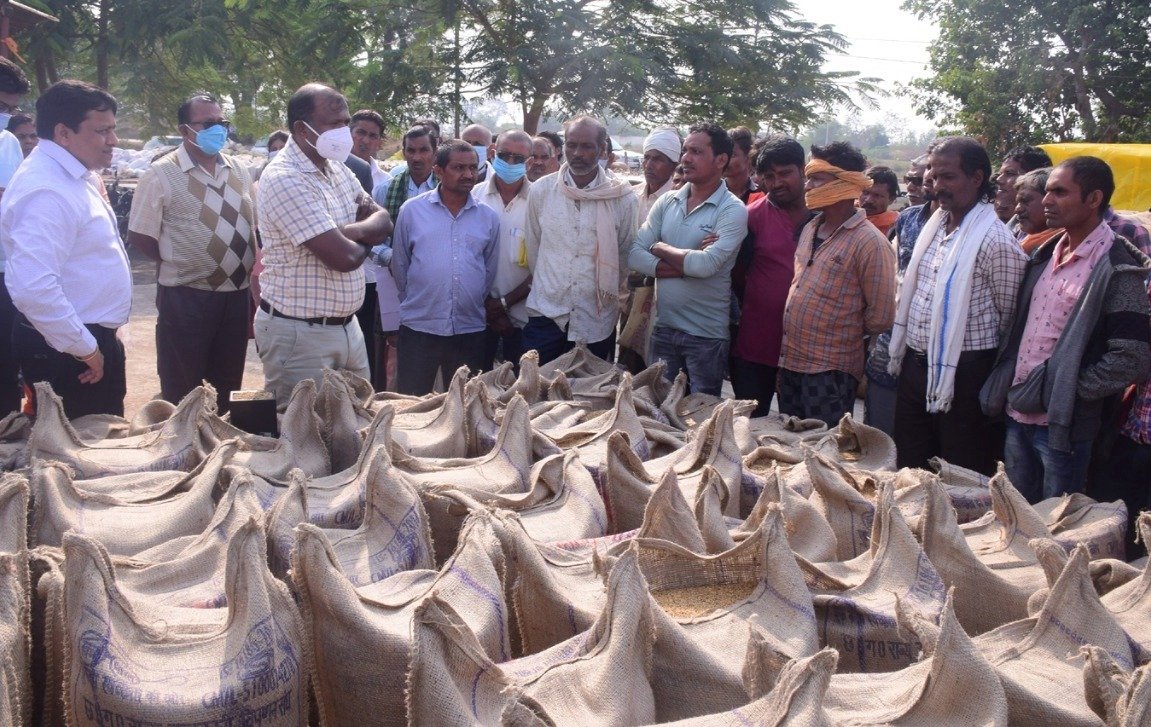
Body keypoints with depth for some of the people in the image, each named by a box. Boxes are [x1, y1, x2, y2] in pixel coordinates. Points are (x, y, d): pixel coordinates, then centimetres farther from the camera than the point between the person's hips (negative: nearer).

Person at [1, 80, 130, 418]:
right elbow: (32, 287, -32)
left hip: (92, 338, 10)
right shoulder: (47, 190, -22)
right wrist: (83, 348, -23)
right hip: (66, 351, -10)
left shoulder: (74, 176, 9)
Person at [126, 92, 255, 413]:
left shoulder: (238, 172, 9)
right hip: (185, 297, -5)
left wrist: (250, 267, 6)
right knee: (182, 395, 6)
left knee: (229, 389, 16)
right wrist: (180, 263, -4)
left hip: (236, 293, 5)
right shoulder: (162, 174, -9)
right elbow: (139, 236, -8)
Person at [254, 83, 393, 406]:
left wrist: (349, 231, -16)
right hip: (298, 333, -8)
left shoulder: (338, 168, 9)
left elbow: (384, 221, 5)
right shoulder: (284, 179, -20)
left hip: (347, 326, 8)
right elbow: (344, 257, -25)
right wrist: (366, 239, -2)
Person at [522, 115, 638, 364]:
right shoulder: (541, 190, 1)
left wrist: (605, 292, 8)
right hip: (545, 313, 1)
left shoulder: (622, 197, -3)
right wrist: (545, 285, 13)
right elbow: (532, 246, 10)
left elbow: (626, 253, 6)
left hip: (597, 319, -1)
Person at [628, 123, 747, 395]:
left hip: (707, 335, -4)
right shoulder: (666, 202, 5)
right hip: (663, 328, 5)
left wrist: (660, 248, -8)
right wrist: (687, 265, -15)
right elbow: (635, 256, -4)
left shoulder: (733, 210, -10)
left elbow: (707, 265, -24)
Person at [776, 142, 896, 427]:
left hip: (830, 372, -7)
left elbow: (880, 315, -12)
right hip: (789, 362, 7)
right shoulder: (810, 229, 10)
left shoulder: (870, 242, -14)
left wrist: (843, 337, 3)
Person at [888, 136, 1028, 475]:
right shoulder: (935, 225, 10)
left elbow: (1011, 317, -10)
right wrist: (901, 352, 15)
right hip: (917, 367, 8)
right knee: (909, 468, 18)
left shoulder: (995, 241, -16)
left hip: (963, 374, -8)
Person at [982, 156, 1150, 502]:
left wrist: (1066, 392, -15)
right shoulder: (1046, 256, 11)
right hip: (1018, 414, 7)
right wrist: (1006, 389, 8)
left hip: (1063, 424, -7)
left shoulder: (1117, 269, -13)